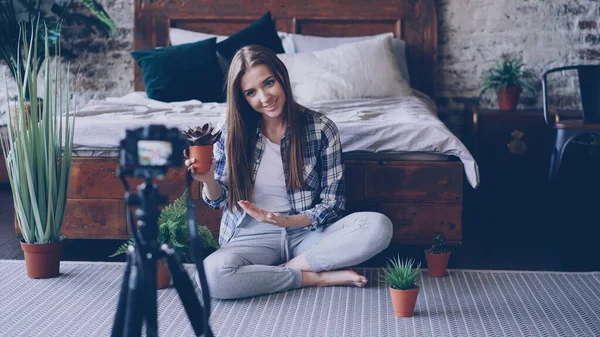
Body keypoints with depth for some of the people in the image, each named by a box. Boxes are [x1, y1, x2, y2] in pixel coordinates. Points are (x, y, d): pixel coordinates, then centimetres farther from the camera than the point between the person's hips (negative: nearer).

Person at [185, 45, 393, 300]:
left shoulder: (321, 128, -4)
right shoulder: (233, 132, -1)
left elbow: (333, 203, -2)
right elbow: (219, 201, 7)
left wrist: (288, 221, -19)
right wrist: (209, 180, -16)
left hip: (308, 232, 0)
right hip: (252, 237, 0)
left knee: (379, 226, -26)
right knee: (214, 273, -35)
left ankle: (289, 268, -17)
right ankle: (317, 277, -18)